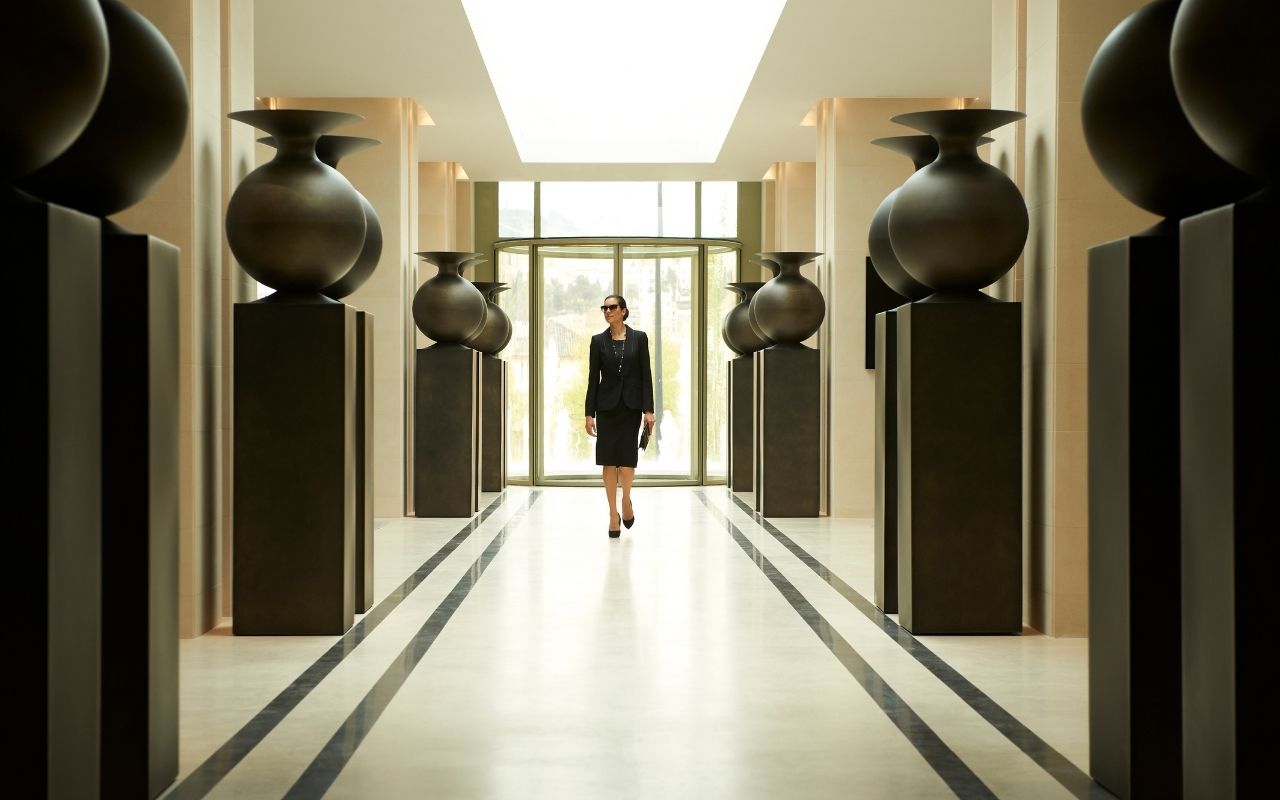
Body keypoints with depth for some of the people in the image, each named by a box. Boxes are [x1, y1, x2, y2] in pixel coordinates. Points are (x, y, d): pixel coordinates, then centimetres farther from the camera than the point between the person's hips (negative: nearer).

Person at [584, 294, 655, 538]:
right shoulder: (598, 340, 4)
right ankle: (614, 514, 9)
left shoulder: (639, 338, 2)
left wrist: (648, 410, -7)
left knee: (627, 458, -7)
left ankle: (626, 500, 22)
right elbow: (593, 378, 3)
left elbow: (646, 375, 0)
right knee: (609, 460, 0)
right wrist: (589, 413, -1)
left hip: (631, 405, -1)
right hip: (607, 405, 1)